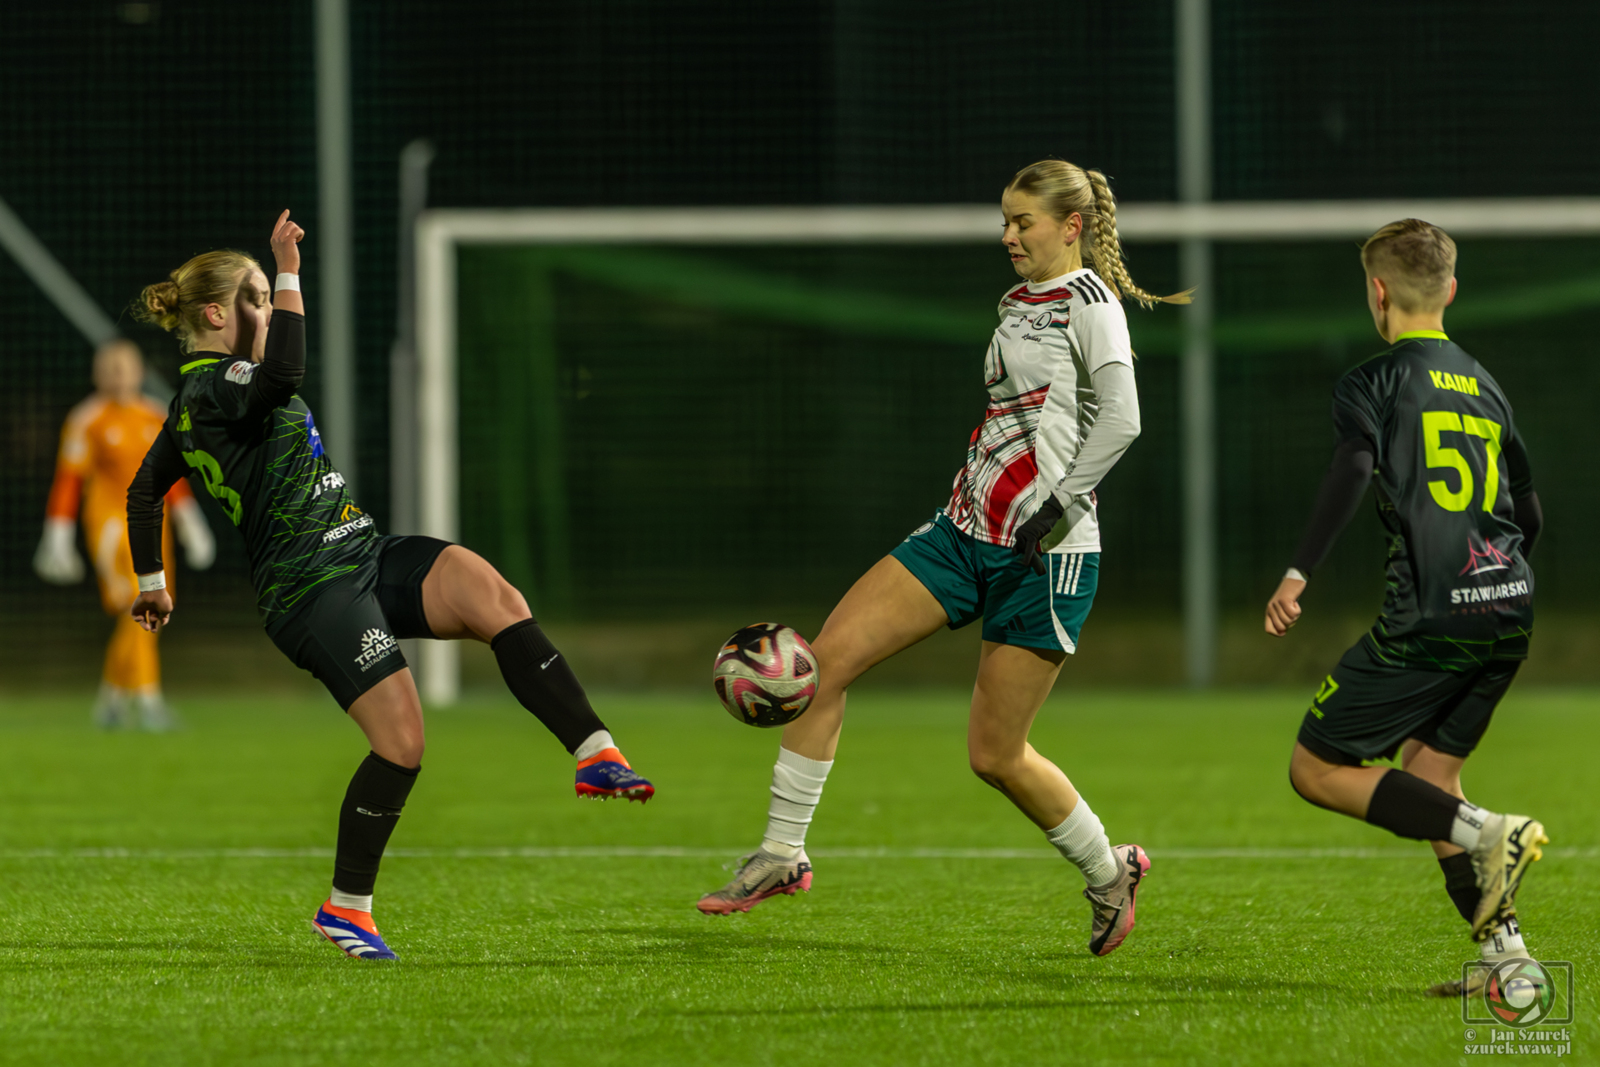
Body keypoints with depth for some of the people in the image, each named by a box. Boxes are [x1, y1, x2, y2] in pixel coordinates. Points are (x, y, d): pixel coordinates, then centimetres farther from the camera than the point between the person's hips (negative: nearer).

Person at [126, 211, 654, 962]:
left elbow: (143, 489, 33)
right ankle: (345, 908, 0)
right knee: (402, 738, -17)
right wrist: (289, 273, -25)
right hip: (310, 585, -10)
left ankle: (596, 753, -26)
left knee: (498, 601, -16)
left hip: (365, 559, 10)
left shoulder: (201, 397, 21)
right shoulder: (211, 388, -10)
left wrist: (151, 582, 44)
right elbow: (284, 373, -33)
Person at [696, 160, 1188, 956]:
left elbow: (1120, 419, -20)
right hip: (964, 532, 8)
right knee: (828, 656, -7)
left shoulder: (1088, 302, -9)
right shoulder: (1016, 304, 17)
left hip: (1046, 552, -8)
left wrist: (1056, 508, -25)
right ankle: (782, 854, -1)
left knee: (995, 755, -3)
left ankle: (1109, 872, 22)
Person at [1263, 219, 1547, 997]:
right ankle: (1502, 949, 6)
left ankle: (1484, 833, -15)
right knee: (1428, 772, 19)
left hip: (1429, 615, -7)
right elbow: (1531, 515, 24)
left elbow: (1353, 471, -19)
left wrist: (1299, 573, -22)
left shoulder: (1373, 382, 0)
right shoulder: (1484, 386, 19)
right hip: (1510, 610, 7)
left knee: (1316, 771, 3)